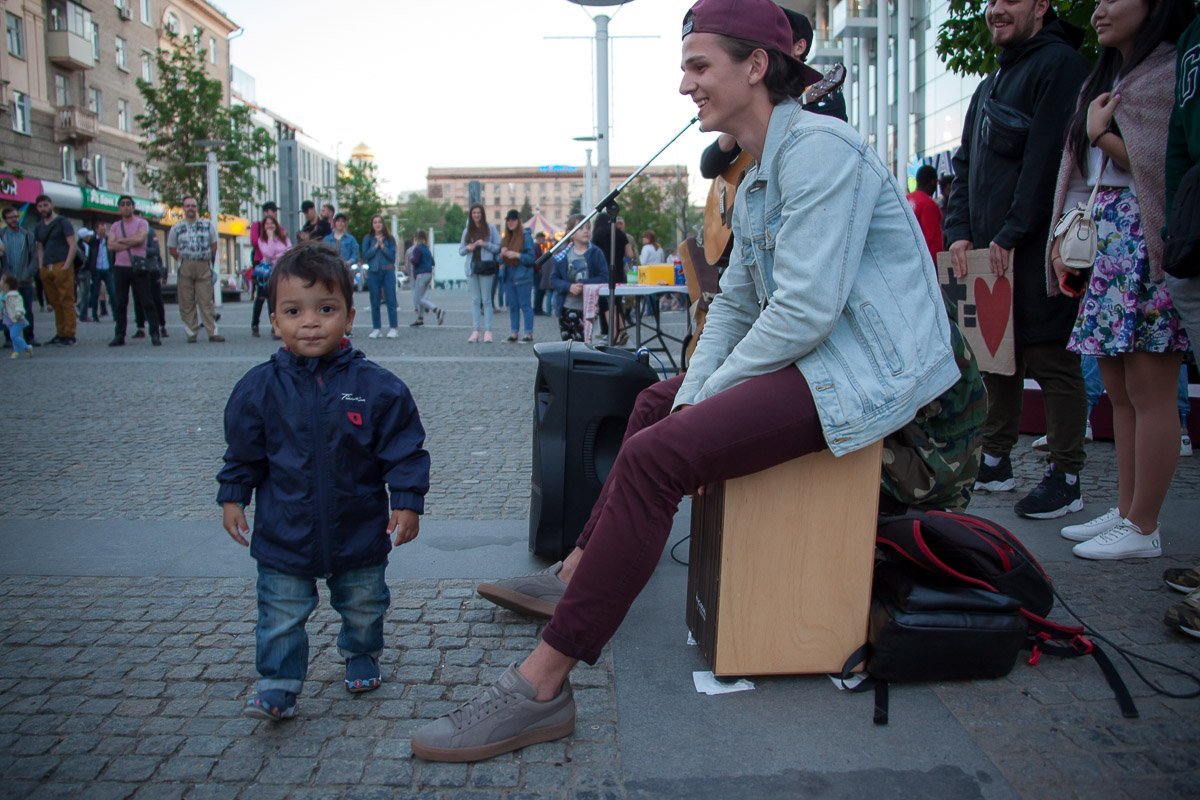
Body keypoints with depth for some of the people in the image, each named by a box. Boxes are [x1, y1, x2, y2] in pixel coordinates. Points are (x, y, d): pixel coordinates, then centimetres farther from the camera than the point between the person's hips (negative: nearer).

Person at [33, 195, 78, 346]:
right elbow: (40, 248, 25)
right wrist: (41, 267, 11)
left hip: (62, 267, -6)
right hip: (46, 269, 6)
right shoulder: (39, 227, 20)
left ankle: (69, 335, -7)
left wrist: (66, 265, -12)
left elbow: (73, 245, -4)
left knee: (66, 301, -7)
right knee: (55, 303, 6)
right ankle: (60, 333, 10)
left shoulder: (62, 222, 2)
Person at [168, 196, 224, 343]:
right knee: (187, 302, 0)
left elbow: (214, 245, 12)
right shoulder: (177, 227, 9)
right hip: (185, 267, 1)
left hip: (204, 266, -1)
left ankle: (213, 332, -5)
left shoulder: (207, 225, 9)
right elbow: (171, 249, 12)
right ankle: (191, 333, 4)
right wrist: (184, 259, 5)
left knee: (206, 301, -3)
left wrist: (209, 261, 8)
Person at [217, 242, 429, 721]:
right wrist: (232, 497, 3)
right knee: (281, 615, 6)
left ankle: (361, 657, 45)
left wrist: (407, 502, -10)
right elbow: (243, 453, 5)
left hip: (360, 532, 0)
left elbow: (405, 450, -7)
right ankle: (278, 685, 23)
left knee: (364, 606, 19)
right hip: (284, 534, 0)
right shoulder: (259, 388, -8)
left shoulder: (377, 387, -13)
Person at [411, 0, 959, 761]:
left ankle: (544, 684, -17)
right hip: (812, 355, 11)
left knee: (656, 455, -24)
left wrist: (711, 392, -11)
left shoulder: (818, 148, -15)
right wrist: (691, 393, 2)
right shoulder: (757, 176, 17)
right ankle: (580, 571, 30)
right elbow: (736, 301, 16)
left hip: (864, 370, -11)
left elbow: (806, 310, -23)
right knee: (657, 402, 21)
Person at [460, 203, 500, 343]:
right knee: (475, 300, 4)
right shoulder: (467, 231, 13)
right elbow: (461, 250, 14)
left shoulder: (490, 228, 3)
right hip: (472, 267, 4)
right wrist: (468, 248, -7)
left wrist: (485, 244, -13)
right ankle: (475, 331, 4)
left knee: (486, 300, -3)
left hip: (486, 267, -3)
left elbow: (498, 247, 1)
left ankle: (487, 331, -2)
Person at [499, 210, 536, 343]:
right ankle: (513, 332, 15)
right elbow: (500, 258, 19)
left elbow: (531, 258, -9)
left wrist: (516, 255, -19)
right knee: (512, 305, 10)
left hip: (522, 276, -6)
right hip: (509, 276, 6)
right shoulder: (505, 238, 14)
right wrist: (502, 254, -3)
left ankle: (528, 333, -1)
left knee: (525, 305, -4)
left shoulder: (526, 236, -6)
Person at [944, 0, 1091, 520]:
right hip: (986, 249, 8)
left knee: (1051, 358, -5)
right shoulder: (990, 85, 23)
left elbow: (1047, 157, -15)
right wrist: (959, 232, 5)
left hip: (1035, 246, -8)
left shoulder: (1059, 63, -4)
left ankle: (1066, 478, 1)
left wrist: (1011, 234, -17)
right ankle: (995, 463, 20)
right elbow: (965, 165, 19)